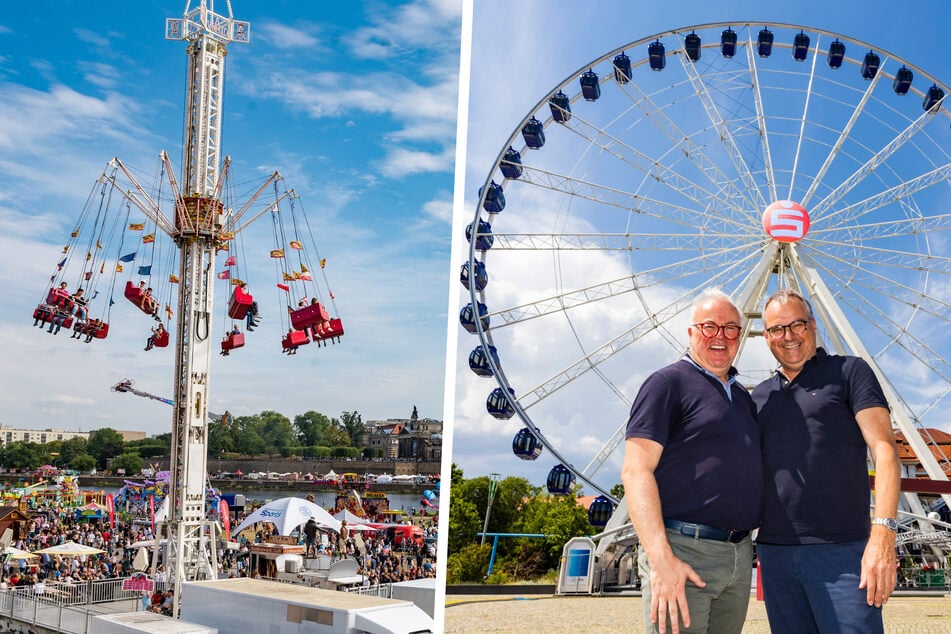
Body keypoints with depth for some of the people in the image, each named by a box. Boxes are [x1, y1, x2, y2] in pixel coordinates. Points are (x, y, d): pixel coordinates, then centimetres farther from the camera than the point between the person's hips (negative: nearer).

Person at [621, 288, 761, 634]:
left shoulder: (744, 396, 19)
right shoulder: (669, 382, -4)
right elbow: (635, 471, -13)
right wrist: (661, 558, -22)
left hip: (739, 556, 7)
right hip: (683, 553, -7)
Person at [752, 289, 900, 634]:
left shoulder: (849, 372, 3)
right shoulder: (761, 395, 18)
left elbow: (884, 449, -7)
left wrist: (883, 534, -19)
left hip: (840, 551, -5)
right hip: (774, 551, 5)